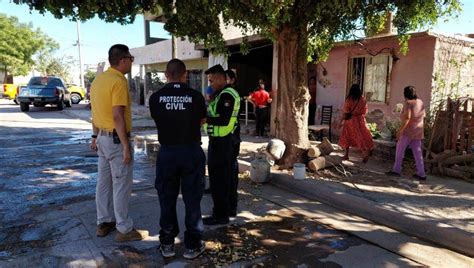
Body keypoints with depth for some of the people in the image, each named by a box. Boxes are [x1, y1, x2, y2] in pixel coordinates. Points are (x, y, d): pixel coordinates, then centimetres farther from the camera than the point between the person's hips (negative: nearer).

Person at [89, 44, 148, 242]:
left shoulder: (99, 79, 11)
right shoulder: (119, 81, -17)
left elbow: (96, 110, 16)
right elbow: (117, 116, -23)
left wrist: (95, 136, 23)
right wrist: (126, 145, -21)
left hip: (103, 137, 9)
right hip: (116, 139, -9)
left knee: (104, 181, 15)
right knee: (121, 185, -1)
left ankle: (104, 223, 27)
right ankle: (124, 229, 9)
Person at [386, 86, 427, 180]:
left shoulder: (408, 103, -15)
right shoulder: (420, 102, 8)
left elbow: (407, 118, -22)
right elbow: (423, 115, 19)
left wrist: (400, 130, -20)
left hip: (408, 130, -7)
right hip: (418, 131, 7)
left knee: (400, 149, 6)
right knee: (417, 152, 9)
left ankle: (396, 170, 12)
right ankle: (421, 174, 9)